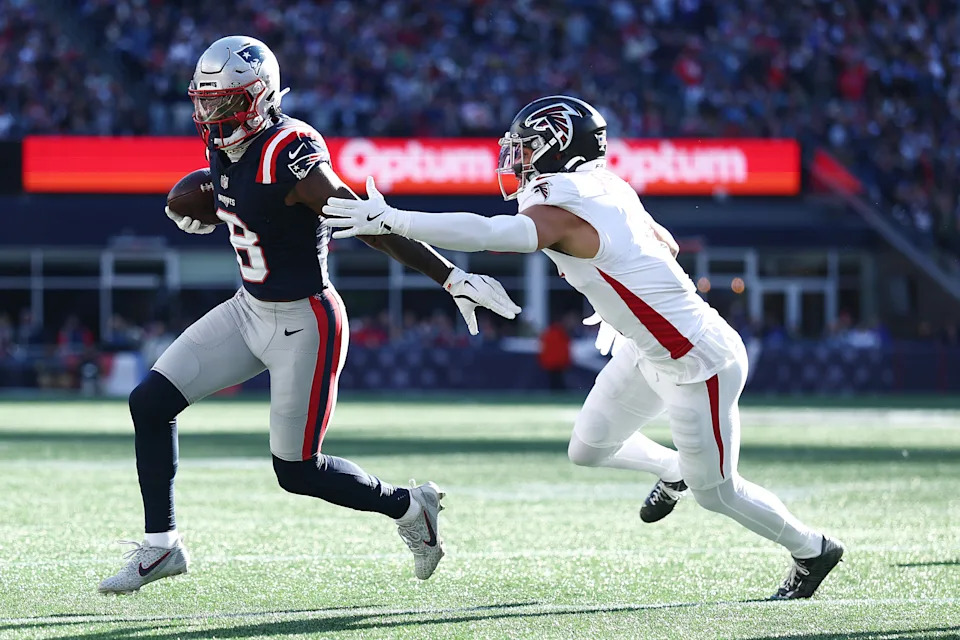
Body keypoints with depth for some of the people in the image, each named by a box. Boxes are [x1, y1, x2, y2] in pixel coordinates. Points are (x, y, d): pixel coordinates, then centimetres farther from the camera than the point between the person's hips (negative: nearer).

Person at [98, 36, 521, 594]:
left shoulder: (291, 155, -25)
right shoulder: (225, 146, 0)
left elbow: (371, 226, -25)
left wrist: (452, 277, -26)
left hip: (303, 323, -8)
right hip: (250, 311, 8)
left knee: (298, 472, -1)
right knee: (150, 403, 1)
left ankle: (408, 507, 24)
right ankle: (162, 546, 12)